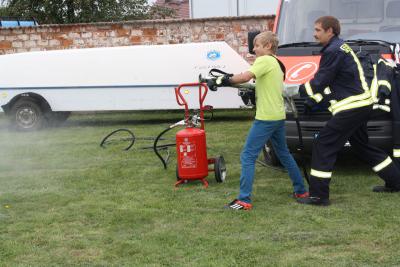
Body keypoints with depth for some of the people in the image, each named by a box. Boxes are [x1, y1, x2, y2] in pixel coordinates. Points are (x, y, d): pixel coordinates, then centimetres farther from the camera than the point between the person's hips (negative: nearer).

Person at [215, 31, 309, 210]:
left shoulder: (264, 60, -11)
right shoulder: (276, 63, 19)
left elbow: (246, 77, -27)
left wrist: (227, 80, -16)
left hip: (266, 118, -10)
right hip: (279, 116, 10)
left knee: (248, 156, -8)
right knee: (284, 154, 22)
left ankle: (244, 200, -11)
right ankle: (301, 190, 30)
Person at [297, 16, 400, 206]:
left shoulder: (333, 51, -16)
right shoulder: (340, 47, 17)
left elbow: (320, 82, -16)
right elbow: (327, 82, 19)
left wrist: (302, 90, 2)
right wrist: (312, 101, 12)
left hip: (351, 108, -11)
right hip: (361, 105, 11)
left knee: (323, 146, -8)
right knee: (362, 146, 24)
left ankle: (318, 195, -6)